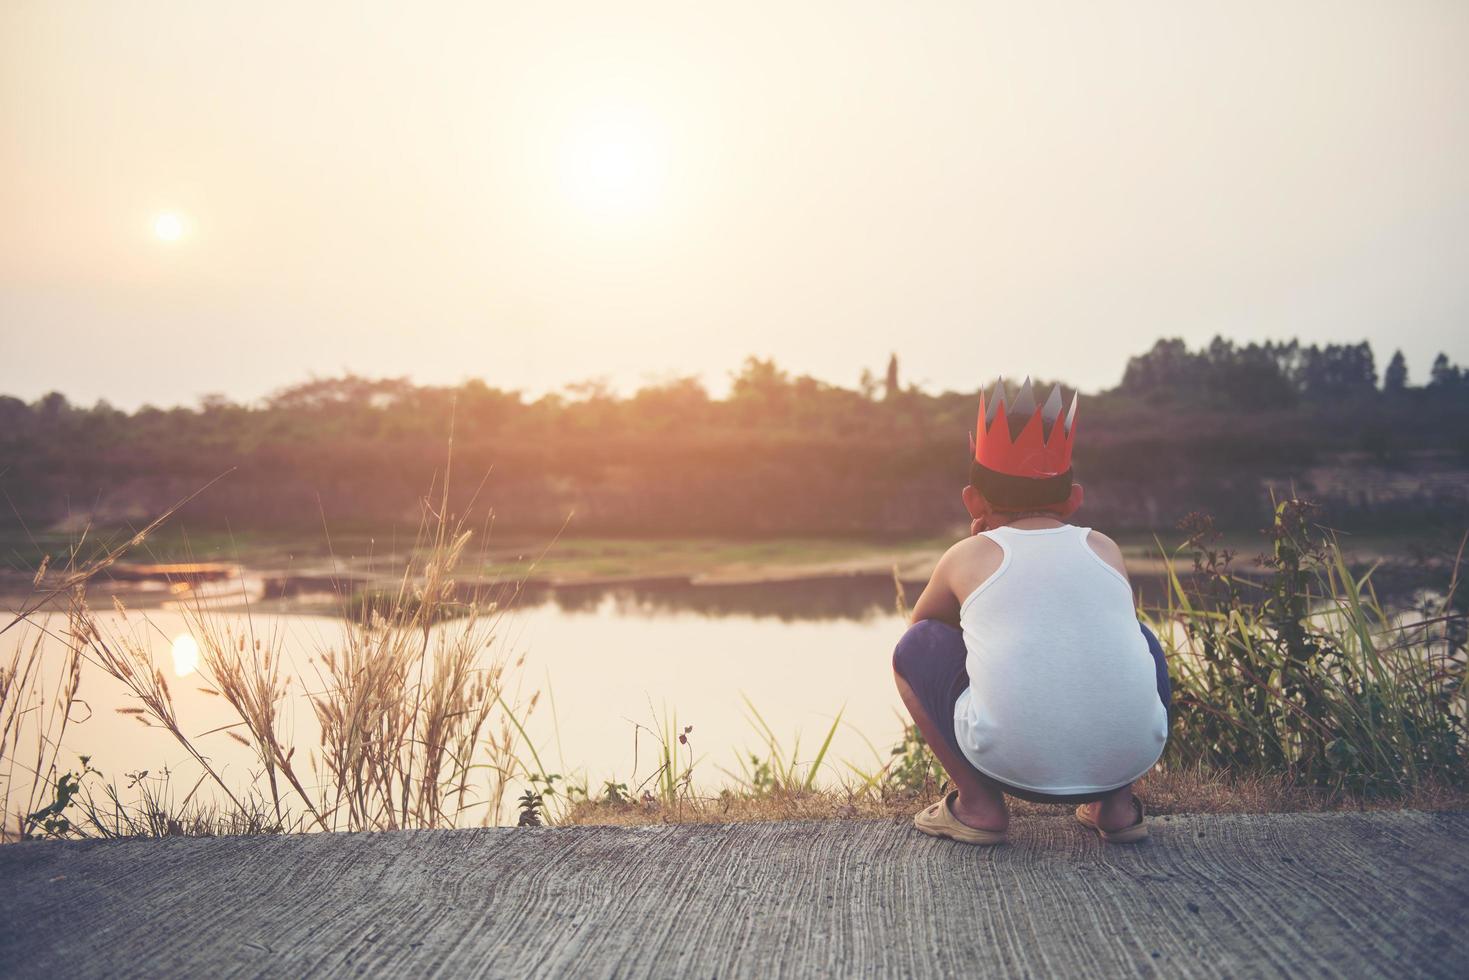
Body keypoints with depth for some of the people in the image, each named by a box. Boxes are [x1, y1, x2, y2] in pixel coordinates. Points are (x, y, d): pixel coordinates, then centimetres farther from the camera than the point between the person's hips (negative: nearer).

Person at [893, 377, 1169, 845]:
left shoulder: (970, 554, 12)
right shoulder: (1104, 548, 19)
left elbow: (925, 622, 32)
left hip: (1013, 764, -3)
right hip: (1131, 756, 3)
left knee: (915, 647, 21)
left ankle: (976, 803, 14)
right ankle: (1116, 802, 23)